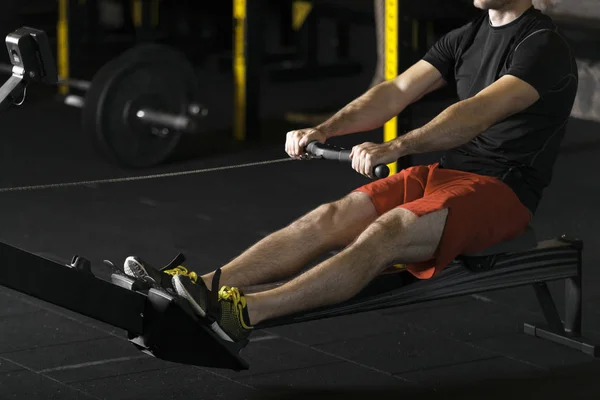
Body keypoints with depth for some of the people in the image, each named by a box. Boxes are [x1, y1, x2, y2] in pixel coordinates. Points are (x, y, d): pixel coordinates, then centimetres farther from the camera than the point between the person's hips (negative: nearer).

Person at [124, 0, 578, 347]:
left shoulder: (543, 46, -13)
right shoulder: (466, 37, 15)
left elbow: (479, 113, -29)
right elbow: (397, 91, 6)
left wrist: (394, 149, -40)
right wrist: (324, 130, -10)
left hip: (502, 191, -8)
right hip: (447, 172, 8)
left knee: (383, 234, -33)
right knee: (329, 218, -14)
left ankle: (245, 313, -51)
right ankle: (200, 288, -31)